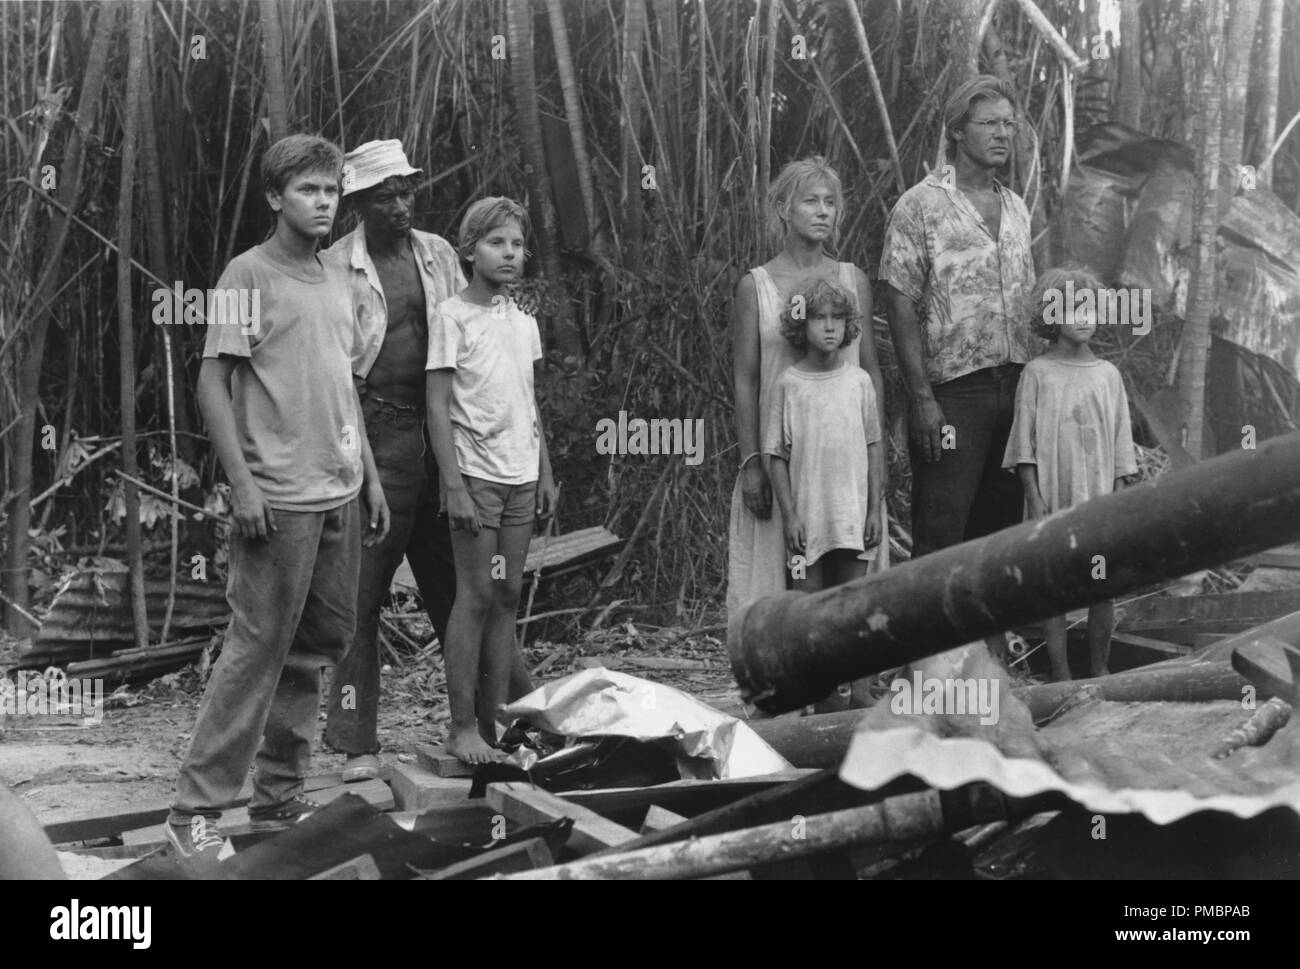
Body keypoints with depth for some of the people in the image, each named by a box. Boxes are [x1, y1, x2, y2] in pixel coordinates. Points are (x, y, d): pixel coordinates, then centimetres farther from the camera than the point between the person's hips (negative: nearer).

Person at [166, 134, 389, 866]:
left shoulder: (337, 282, 16)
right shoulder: (251, 274, -5)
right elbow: (213, 382, -9)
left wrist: (370, 476, 17)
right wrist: (242, 482, -15)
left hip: (341, 494, 7)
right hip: (280, 498, -7)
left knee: (319, 645, 9)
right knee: (259, 646, -8)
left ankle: (280, 797, 18)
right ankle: (198, 809, -2)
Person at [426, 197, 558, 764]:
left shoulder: (522, 320, 12)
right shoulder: (453, 317, -6)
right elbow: (438, 407, -8)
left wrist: (545, 472, 13)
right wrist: (453, 485, -14)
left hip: (521, 477, 6)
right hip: (475, 475, -6)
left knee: (508, 595, 5)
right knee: (476, 596, -5)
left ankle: (492, 721, 11)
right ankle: (462, 727, 1)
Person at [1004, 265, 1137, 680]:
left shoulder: (1107, 375, 7)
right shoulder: (1037, 373, 0)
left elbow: (1120, 444, 9)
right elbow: (1025, 442, -1)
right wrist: (1034, 496, -8)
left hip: (1099, 500, 2)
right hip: (1053, 499, -2)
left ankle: (1100, 669, 16)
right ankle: (1060, 674, 8)